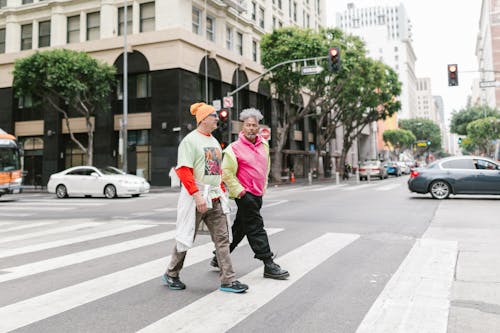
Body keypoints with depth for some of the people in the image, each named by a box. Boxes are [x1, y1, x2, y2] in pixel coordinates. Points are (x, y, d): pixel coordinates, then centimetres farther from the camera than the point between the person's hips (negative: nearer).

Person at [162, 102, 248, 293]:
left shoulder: (214, 141, 16)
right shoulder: (190, 140, -9)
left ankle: (228, 280, 8)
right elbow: (183, 170, -18)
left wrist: (221, 191, 16)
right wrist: (197, 195, -24)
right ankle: (171, 274, 25)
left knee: (222, 238, 3)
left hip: (214, 198, 7)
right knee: (186, 237, 5)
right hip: (195, 198, -7)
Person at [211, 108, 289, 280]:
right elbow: (227, 173, -9)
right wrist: (240, 191, -12)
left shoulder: (264, 145, 10)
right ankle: (269, 265, 0)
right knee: (256, 228, -6)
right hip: (245, 194, -7)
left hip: (257, 194, 7)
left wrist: (263, 187, 22)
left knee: (240, 228, 14)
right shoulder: (234, 148, -10)